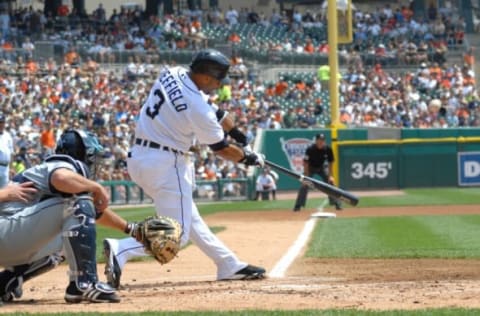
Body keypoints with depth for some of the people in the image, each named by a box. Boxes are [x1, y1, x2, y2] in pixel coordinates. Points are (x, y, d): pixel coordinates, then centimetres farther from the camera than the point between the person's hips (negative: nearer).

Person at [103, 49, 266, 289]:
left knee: (190, 218, 20)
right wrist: (248, 158, 12)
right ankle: (121, 250, -24)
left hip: (139, 157, 10)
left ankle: (229, 265, 30)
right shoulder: (197, 107, -21)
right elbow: (220, 148, -5)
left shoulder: (172, 74, 2)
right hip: (165, 163, -10)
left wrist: (238, 134, 21)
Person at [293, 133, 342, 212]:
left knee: (330, 182, -9)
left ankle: (337, 204, 1)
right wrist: (306, 177, -27)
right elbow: (306, 163, -23)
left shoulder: (328, 149, -21)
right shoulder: (310, 149, -29)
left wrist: (330, 176, -13)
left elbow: (330, 163, -9)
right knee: (304, 185, -16)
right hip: (311, 168, -2)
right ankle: (298, 206, -10)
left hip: (322, 167, 2)